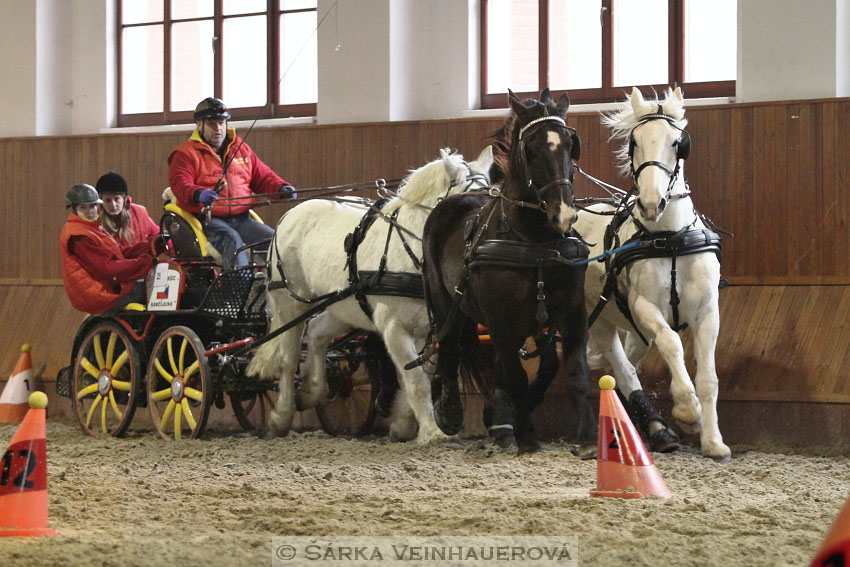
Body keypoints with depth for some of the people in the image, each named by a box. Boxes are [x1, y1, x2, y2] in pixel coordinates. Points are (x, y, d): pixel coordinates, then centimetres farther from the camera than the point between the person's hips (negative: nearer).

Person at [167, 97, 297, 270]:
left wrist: (282, 188, 1)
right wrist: (199, 194, -34)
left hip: (241, 219, 5)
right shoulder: (186, 153, 5)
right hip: (207, 220, -5)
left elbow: (263, 176, 24)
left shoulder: (242, 149, 23)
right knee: (232, 240, -35)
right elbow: (180, 184, -11)